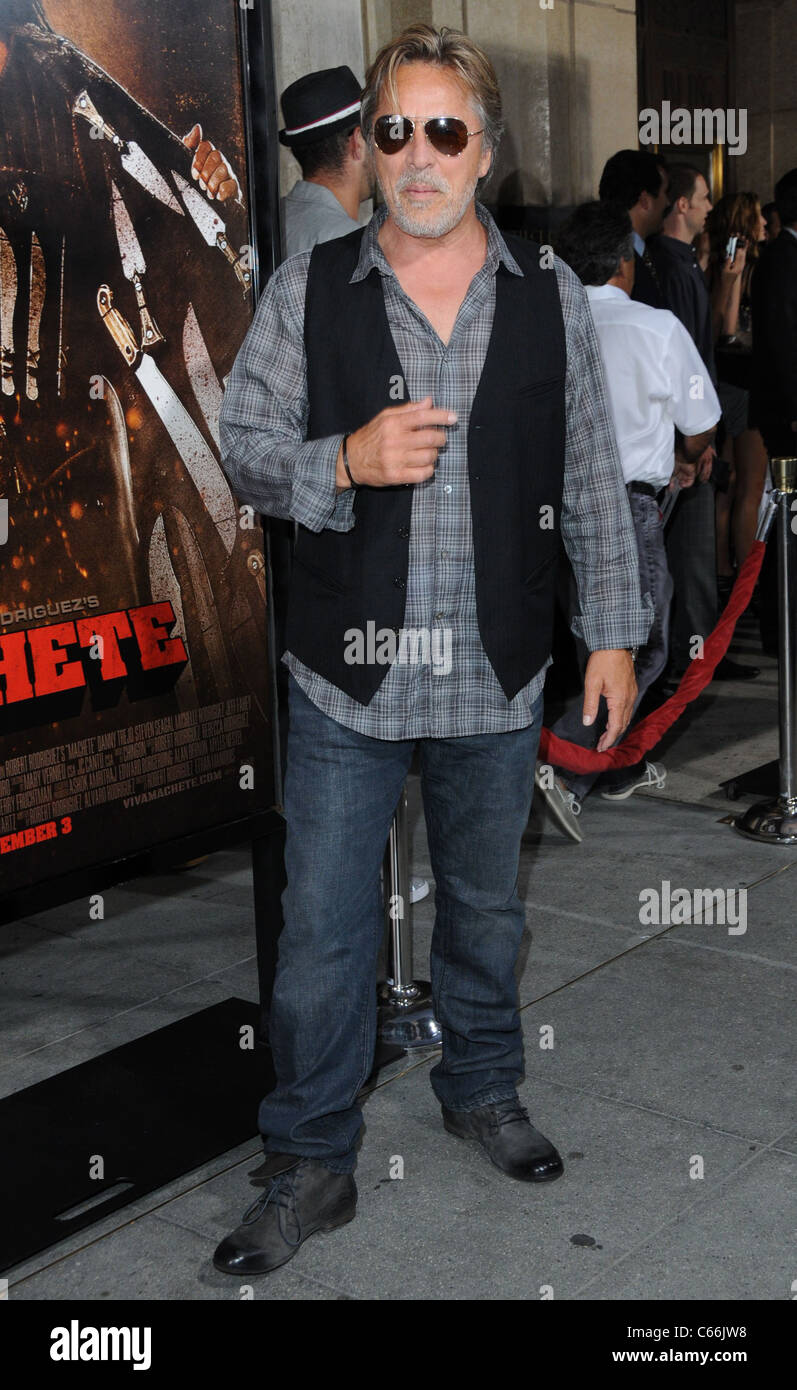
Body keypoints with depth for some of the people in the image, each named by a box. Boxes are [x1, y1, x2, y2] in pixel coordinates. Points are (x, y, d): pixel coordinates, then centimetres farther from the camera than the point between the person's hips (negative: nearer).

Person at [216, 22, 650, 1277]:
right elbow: (244, 446, 1)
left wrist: (615, 628, 4)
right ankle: (311, 1164, 21)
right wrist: (345, 463, -18)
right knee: (322, 931, 4)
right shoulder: (307, 291, -2)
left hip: (497, 675, 2)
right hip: (347, 670, -1)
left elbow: (592, 478, 5)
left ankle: (482, 1088, 43)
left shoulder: (552, 296, 1)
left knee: (486, 903, 19)